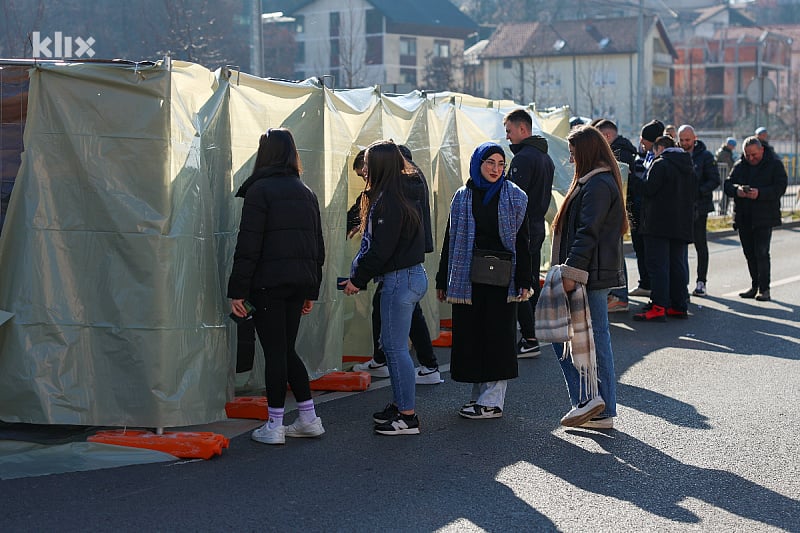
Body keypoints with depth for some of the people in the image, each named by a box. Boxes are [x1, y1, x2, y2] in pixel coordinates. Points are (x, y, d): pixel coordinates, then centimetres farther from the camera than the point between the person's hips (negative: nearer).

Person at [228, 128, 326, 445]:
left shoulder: (260, 190, -8)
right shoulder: (306, 193, 13)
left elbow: (248, 245, -13)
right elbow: (318, 245, 16)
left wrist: (237, 291, -10)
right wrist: (311, 291, 21)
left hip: (268, 282, -6)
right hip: (300, 282, 6)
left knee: (275, 352, -1)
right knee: (287, 350, 16)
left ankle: (274, 427, 6)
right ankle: (309, 419, 18)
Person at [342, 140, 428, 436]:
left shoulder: (389, 202, -19)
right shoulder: (403, 195, 12)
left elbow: (380, 249, -20)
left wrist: (358, 278, -8)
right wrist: (360, 275, 12)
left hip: (400, 279, -10)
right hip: (410, 275, 10)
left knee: (395, 346, -4)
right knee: (391, 344, 17)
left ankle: (407, 415, 1)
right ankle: (399, 404, 26)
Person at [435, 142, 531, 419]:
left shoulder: (514, 197, 2)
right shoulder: (462, 198, 9)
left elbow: (521, 241, 0)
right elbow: (450, 240, 11)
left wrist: (524, 281, -7)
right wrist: (443, 281, 9)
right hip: (468, 278, 3)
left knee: (497, 335, -2)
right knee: (471, 335, 4)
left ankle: (493, 401, 1)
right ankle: (480, 394, 15)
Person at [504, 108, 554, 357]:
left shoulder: (523, 158, -16)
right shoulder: (545, 157, 17)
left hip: (521, 229, -10)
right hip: (538, 226, 10)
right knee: (532, 283, 15)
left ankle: (530, 340, -8)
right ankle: (530, 334, 21)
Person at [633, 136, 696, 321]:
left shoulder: (660, 164, -9)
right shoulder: (689, 167, 15)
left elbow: (648, 190, -16)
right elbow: (693, 194, 18)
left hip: (659, 224, -7)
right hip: (682, 226, 7)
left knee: (658, 265, -8)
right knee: (678, 265, 11)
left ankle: (658, 308, -13)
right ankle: (680, 306, 13)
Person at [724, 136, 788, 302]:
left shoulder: (774, 164, -2)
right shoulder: (740, 165, 12)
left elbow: (780, 187, -10)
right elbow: (727, 184, 8)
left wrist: (760, 193, -24)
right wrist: (736, 190, -15)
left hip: (764, 218, -5)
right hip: (743, 218, 5)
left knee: (762, 253, -10)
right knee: (749, 253, 10)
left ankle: (764, 289, -4)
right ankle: (755, 286, 21)